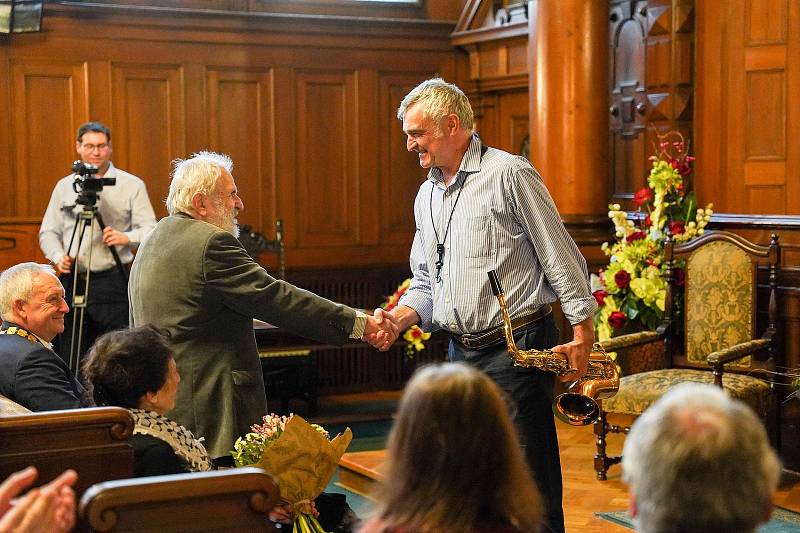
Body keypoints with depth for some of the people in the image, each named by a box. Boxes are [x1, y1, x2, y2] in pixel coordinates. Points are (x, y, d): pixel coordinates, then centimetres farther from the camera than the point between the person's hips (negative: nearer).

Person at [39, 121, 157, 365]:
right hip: (72, 281, 3)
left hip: (113, 280, -3)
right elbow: (48, 232, 14)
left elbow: (149, 230, -2)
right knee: (69, 359, 4)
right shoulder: (64, 186, 14)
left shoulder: (132, 185, 4)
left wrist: (125, 237, -22)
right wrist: (58, 256, -5)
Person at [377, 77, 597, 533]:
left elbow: (561, 257, -9)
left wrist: (582, 333, -12)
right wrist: (399, 317, 0)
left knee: (530, 476, -4)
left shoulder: (509, 174, -9)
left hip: (517, 348, -7)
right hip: (461, 352, 8)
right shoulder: (427, 196, 15)